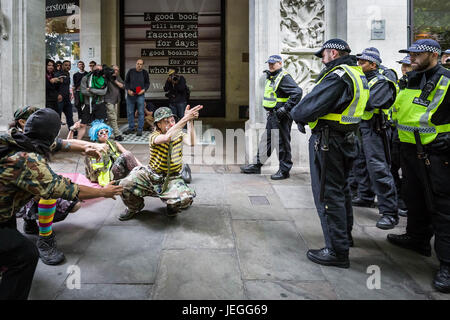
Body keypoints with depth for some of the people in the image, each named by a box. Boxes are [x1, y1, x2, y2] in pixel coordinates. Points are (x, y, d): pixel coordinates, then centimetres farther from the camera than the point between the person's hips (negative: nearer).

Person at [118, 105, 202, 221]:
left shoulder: (178, 134, 0)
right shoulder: (154, 136, -11)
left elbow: (191, 142, -22)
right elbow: (167, 137, -36)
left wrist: (190, 121, -35)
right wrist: (185, 119, -42)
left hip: (171, 178, 1)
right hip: (151, 174, -1)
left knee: (187, 198, -31)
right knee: (125, 185, -26)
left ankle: (172, 205, 10)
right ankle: (135, 206, 10)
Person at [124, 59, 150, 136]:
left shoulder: (145, 73, 4)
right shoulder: (131, 71, 4)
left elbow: (147, 83, 10)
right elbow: (126, 81, 10)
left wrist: (144, 90, -8)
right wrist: (128, 90, -5)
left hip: (140, 95, -1)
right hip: (130, 95, 1)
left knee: (141, 112, -2)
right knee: (129, 112, 6)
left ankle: (140, 129, 5)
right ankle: (131, 128, 19)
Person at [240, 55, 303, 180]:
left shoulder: (284, 77, -13)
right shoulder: (271, 78, 16)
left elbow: (297, 92, -24)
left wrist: (285, 108, -25)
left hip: (281, 117, -10)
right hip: (272, 116, 10)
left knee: (282, 143, -2)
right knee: (266, 140, 15)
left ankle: (284, 171, 8)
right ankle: (257, 165, 25)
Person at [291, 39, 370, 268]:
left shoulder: (338, 76, -18)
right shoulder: (359, 75, 14)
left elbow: (311, 106, -23)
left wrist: (296, 114, -1)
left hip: (328, 140, -10)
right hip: (347, 139, 10)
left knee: (328, 194, -4)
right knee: (341, 189, 22)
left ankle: (337, 251, 4)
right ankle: (345, 236, 39)